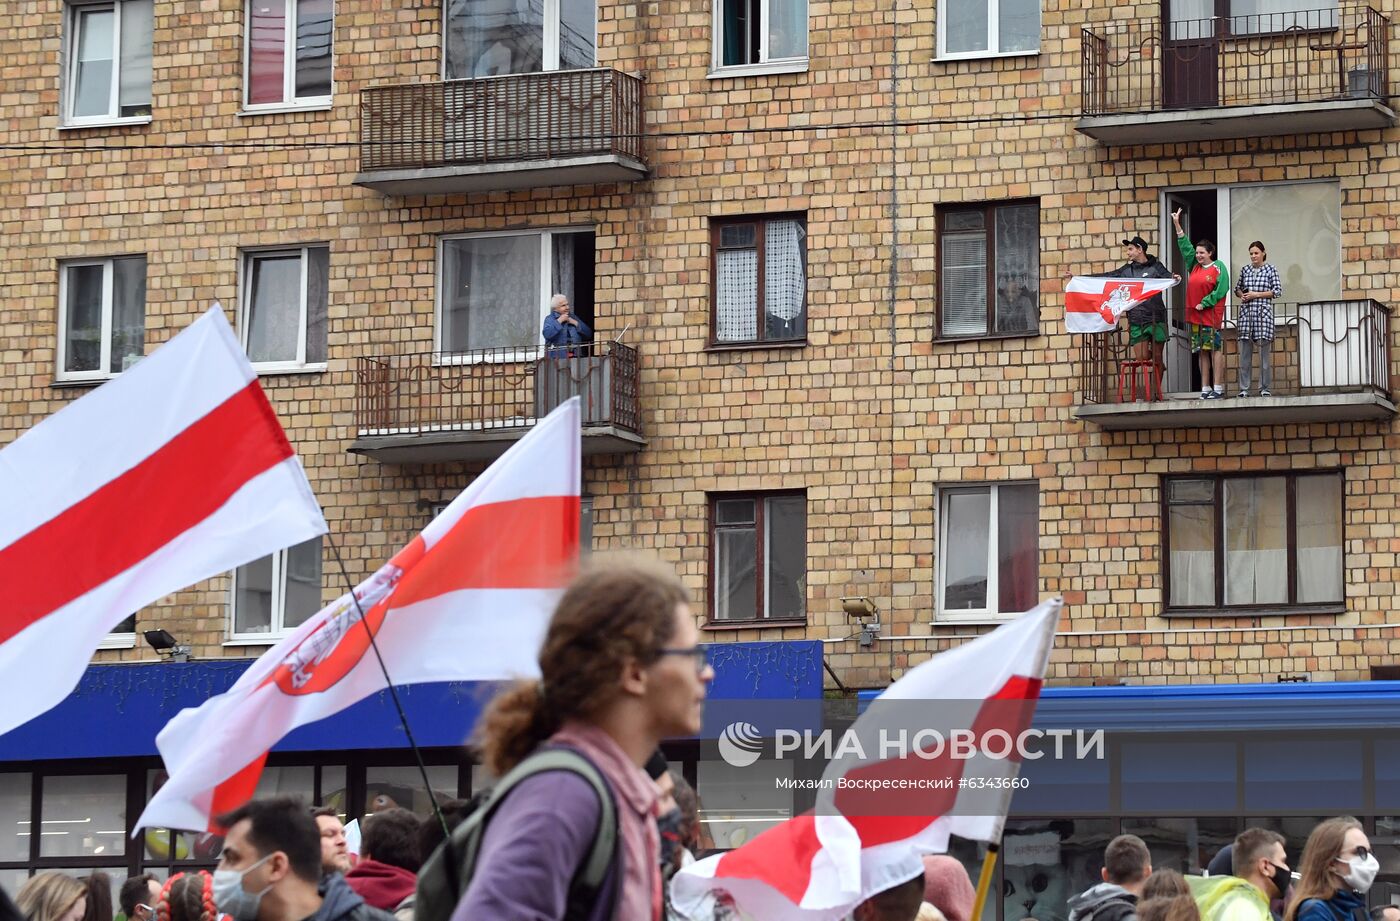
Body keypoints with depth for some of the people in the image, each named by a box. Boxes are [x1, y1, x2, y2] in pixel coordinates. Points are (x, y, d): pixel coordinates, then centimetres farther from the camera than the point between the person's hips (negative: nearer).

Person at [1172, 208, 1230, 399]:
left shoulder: (1219, 268, -3)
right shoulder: (1195, 266, 15)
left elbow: (1221, 290, -10)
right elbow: (1185, 247, 18)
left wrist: (1204, 304, -14)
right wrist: (1177, 225, 15)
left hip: (1211, 314, -7)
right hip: (1195, 314, 7)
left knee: (1215, 349, -7)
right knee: (1202, 352, 6)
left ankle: (1218, 388, -9)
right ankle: (1205, 388, 8)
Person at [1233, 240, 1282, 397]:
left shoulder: (1270, 269, 2)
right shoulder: (1245, 270, 12)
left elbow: (1278, 291, -3)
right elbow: (1238, 288, 25)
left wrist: (1257, 294, -9)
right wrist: (1241, 295, 2)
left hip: (1263, 312, -3)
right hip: (1246, 312, 3)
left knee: (1264, 351, -2)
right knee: (1245, 352, 1)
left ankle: (1264, 387, 3)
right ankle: (1244, 388, 4)